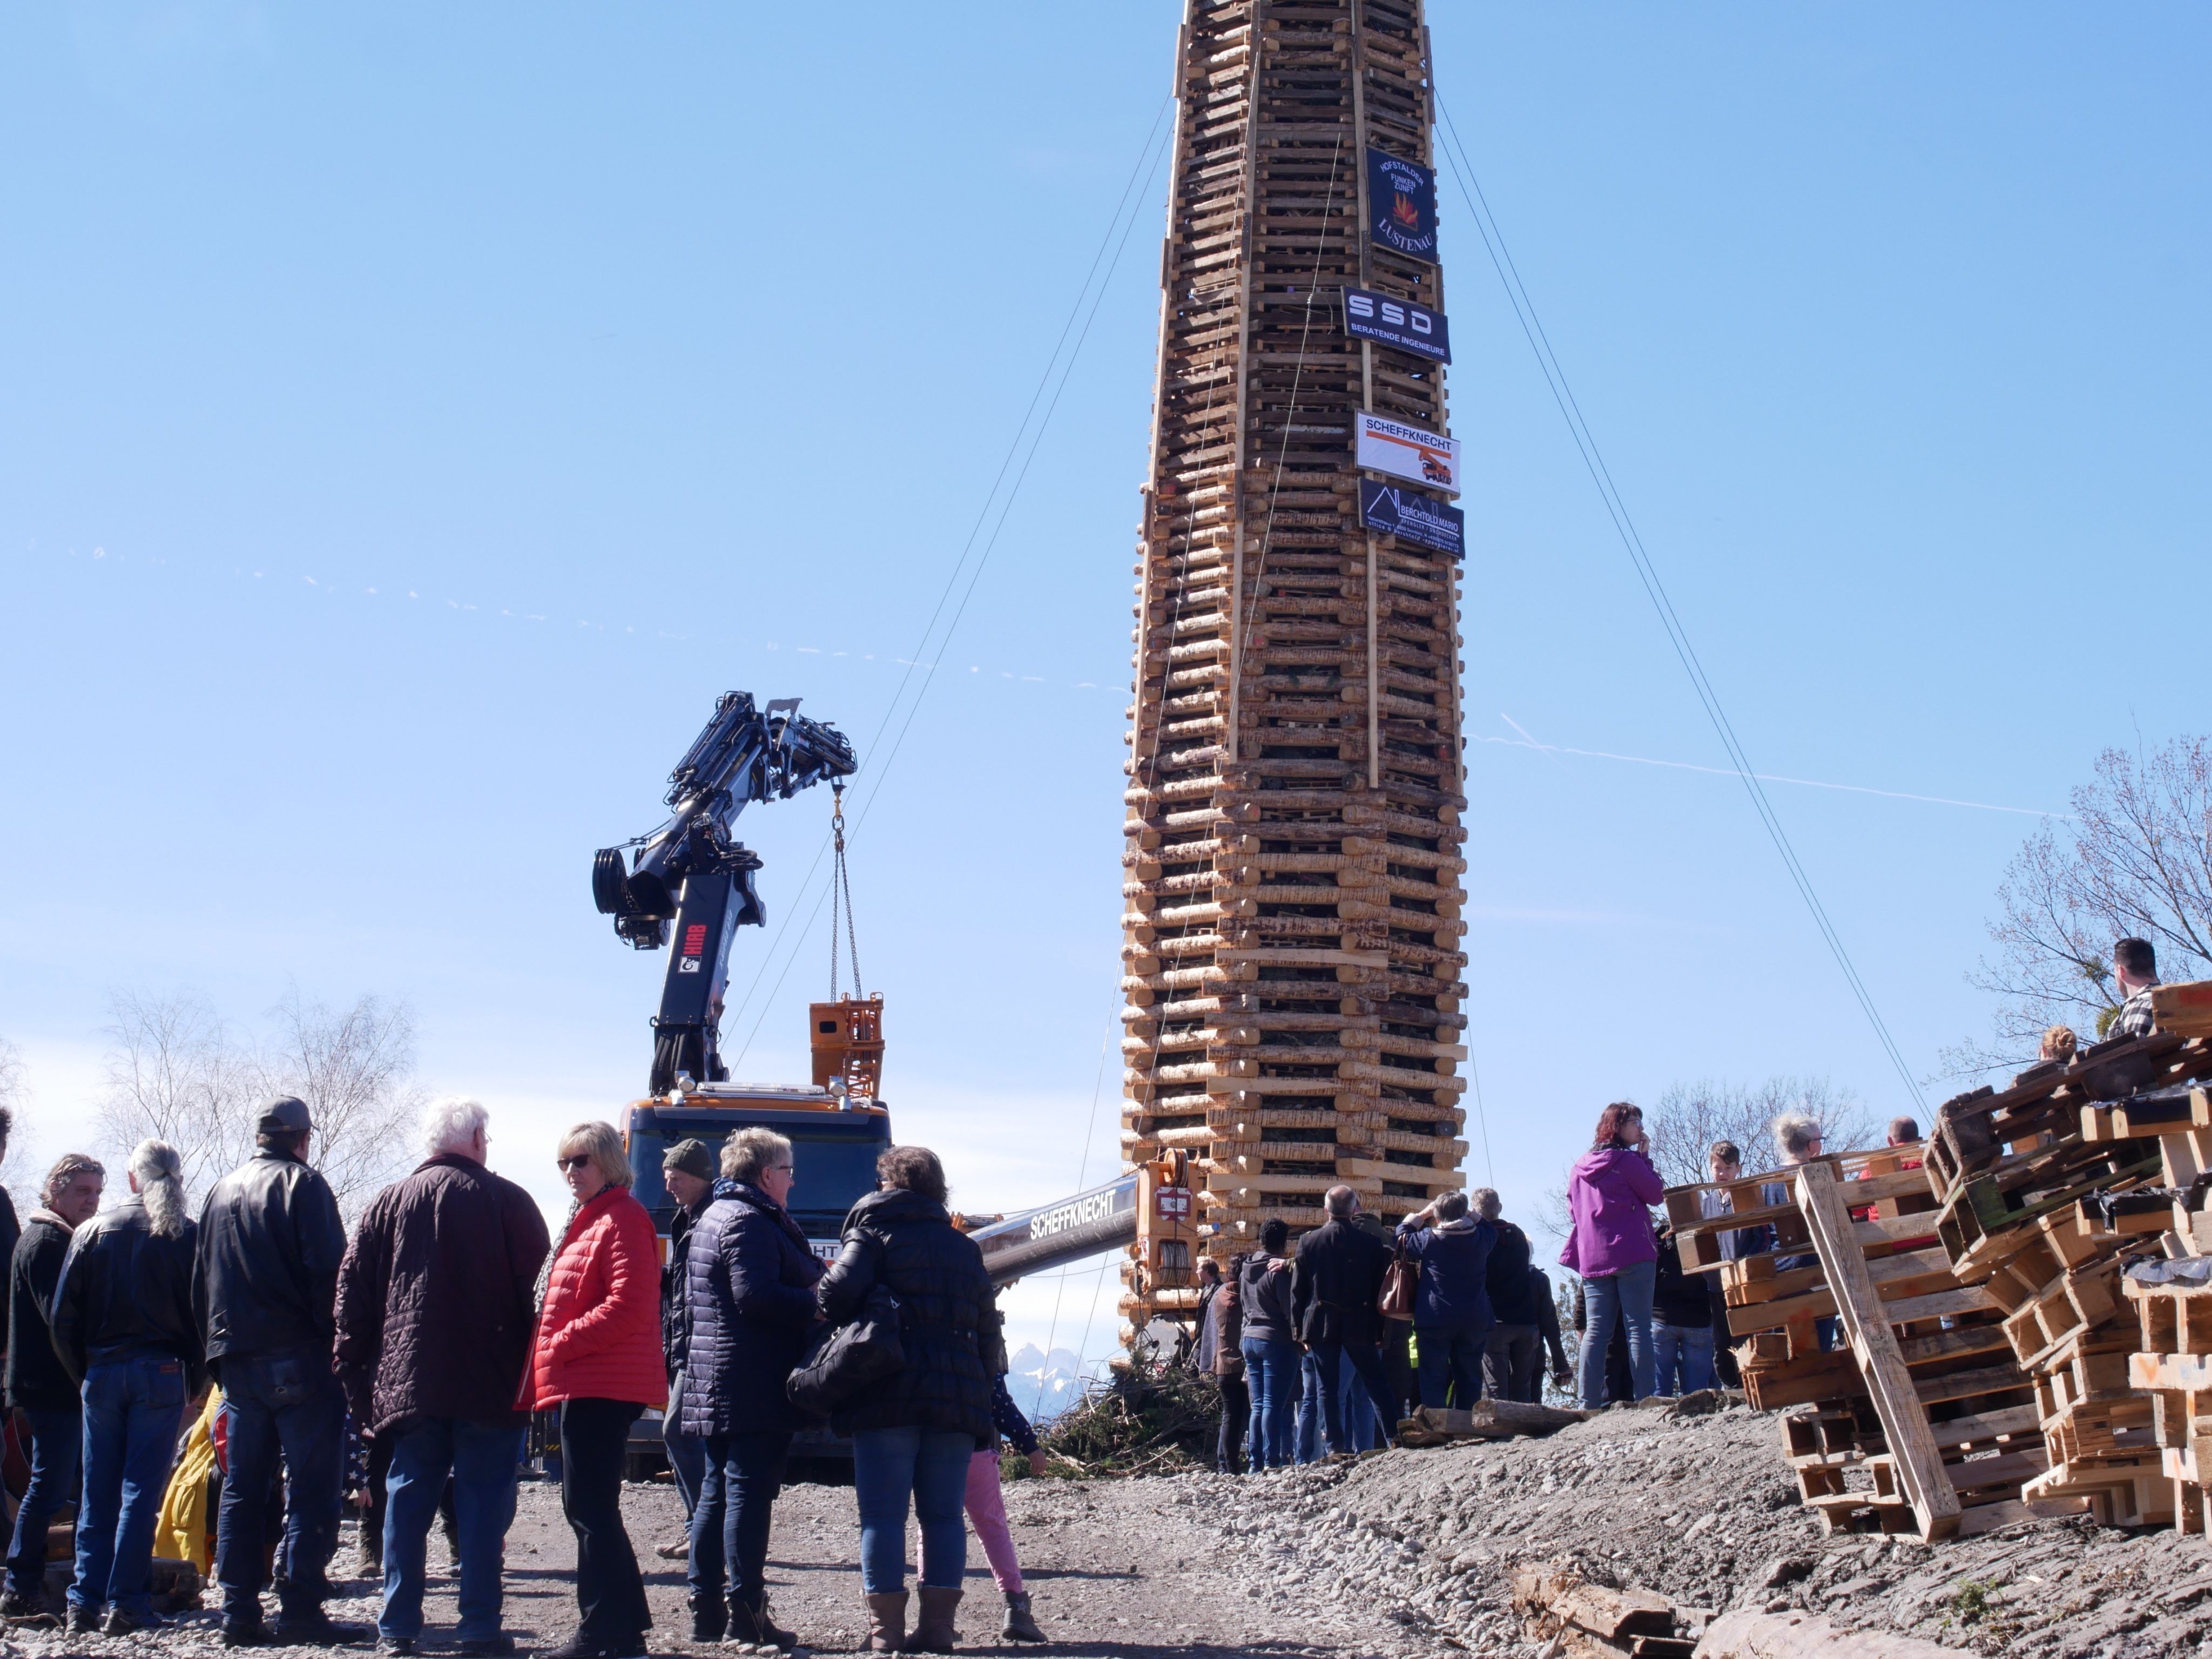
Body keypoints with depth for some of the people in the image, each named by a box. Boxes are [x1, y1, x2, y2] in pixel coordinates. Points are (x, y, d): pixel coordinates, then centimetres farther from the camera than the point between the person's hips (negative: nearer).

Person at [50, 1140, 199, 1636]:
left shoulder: (91, 1231, 5)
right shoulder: (188, 1237, -2)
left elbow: (63, 1316, 4)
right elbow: (202, 1316, -4)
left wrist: (83, 1373, 12)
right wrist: (194, 1381, 5)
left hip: (101, 1373, 2)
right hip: (161, 1373, -2)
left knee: (97, 1495, 9)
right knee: (141, 1492, -1)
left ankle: (84, 1602, 6)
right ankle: (127, 1604, -3)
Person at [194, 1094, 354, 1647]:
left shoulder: (221, 1192, 16)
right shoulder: (302, 1185, -5)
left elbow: (200, 1284, 19)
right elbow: (327, 1271, -14)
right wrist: (335, 1341, -7)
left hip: (236, 1359, 7)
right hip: (298, 1360, -7)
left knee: (241, 1488, 10)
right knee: (312, 1487, -5)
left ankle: (240, 1612, 8)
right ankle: (301, 1610, -9)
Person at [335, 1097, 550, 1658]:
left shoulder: (387, 1204, 8)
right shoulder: (507, 1201, -1)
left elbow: (352, 1291, 8)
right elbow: (539, 1290, -4)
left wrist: (356, 1378, 12)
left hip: (407, 1381, 3)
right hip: (490, 1383, -3)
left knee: (407, 1500, 8)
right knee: (483, 1500, 1)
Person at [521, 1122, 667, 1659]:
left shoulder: (621, 1219, -11)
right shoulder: (586, 1220, 22)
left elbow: (630, 1305, -21)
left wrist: (562, 1345, -17)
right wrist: (550, 1362, 15)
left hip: (602, 1386, -11)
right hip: (586, 1385, 11)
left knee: (589, 1508, -9)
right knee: (590, 1508, 14)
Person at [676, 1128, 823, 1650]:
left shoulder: (713, 1217, 20)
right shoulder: (750, 1222, -13)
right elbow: (756, 1295, -24)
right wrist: (819, 1304, -16)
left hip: (712, 1385, 10)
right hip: (755, 1387, -10)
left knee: (716, 1492, 12)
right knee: (749, 1492, -9)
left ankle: (705, 1610, 13)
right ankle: (746, 1613, -10)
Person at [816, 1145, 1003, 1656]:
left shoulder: (874, 1233, 2)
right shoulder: (964, 1248, 17)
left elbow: (837, 1292, -15)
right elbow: (988, 1328, 15)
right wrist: (982, 1389, 21)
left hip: (889, 1395, -4)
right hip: (957, 1397, 4)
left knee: (883, 1514, -1)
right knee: (944, 1515, 7)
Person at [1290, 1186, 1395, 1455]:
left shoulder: (1309, 1241, -2)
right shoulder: (1371, 1243, -2)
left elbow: (1297, 1291, 0)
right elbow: (1379, 1289, 1)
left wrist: (1299, 1329, 6)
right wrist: (1379, 1328, 7)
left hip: (1321, 1324, 0)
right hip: (1360, 1326, 0)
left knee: (1327, 1388, 5)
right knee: (1376, 1384, 9)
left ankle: (1336, 1447, 2)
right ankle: (1394, 1440, 5)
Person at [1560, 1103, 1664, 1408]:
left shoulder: (1580, 1167, 14)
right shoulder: (1627, 1161, -6)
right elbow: (1656, 1194, 0)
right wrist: (1645, 1157, 8)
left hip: (1591, 1260, 6)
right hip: (1632, 1255, -6)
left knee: (1596, 1331, 3)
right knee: (1638, 1329, -5)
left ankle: (1589, 1403, -3)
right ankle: (1643, 1400, -10)